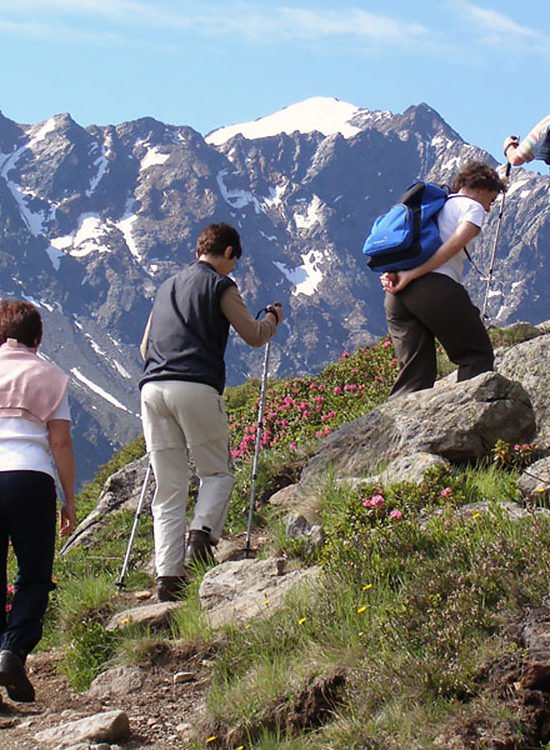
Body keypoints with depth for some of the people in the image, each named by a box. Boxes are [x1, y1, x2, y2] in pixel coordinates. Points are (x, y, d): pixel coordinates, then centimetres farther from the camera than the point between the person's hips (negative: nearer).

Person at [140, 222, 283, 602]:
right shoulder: (220, 285, 6)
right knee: (217, 472, 10)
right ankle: (202, 531, -17)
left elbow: (145, 347, 29)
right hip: (196, 389, -5)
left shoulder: (167, 287, 25)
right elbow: (254, 336, 8)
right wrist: (273, 317, 28)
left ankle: (167, 574, -4)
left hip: (152, 388, 5)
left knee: (168, 488, 5)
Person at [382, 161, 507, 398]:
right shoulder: (472, 206, 10)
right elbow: (456, 243, -9)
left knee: (415, 371, 7)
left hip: (396, 296, 7)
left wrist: (390, 274, 4)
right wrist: (413, 275, -12)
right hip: (436, 287, -7)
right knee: (477, 357, 3)